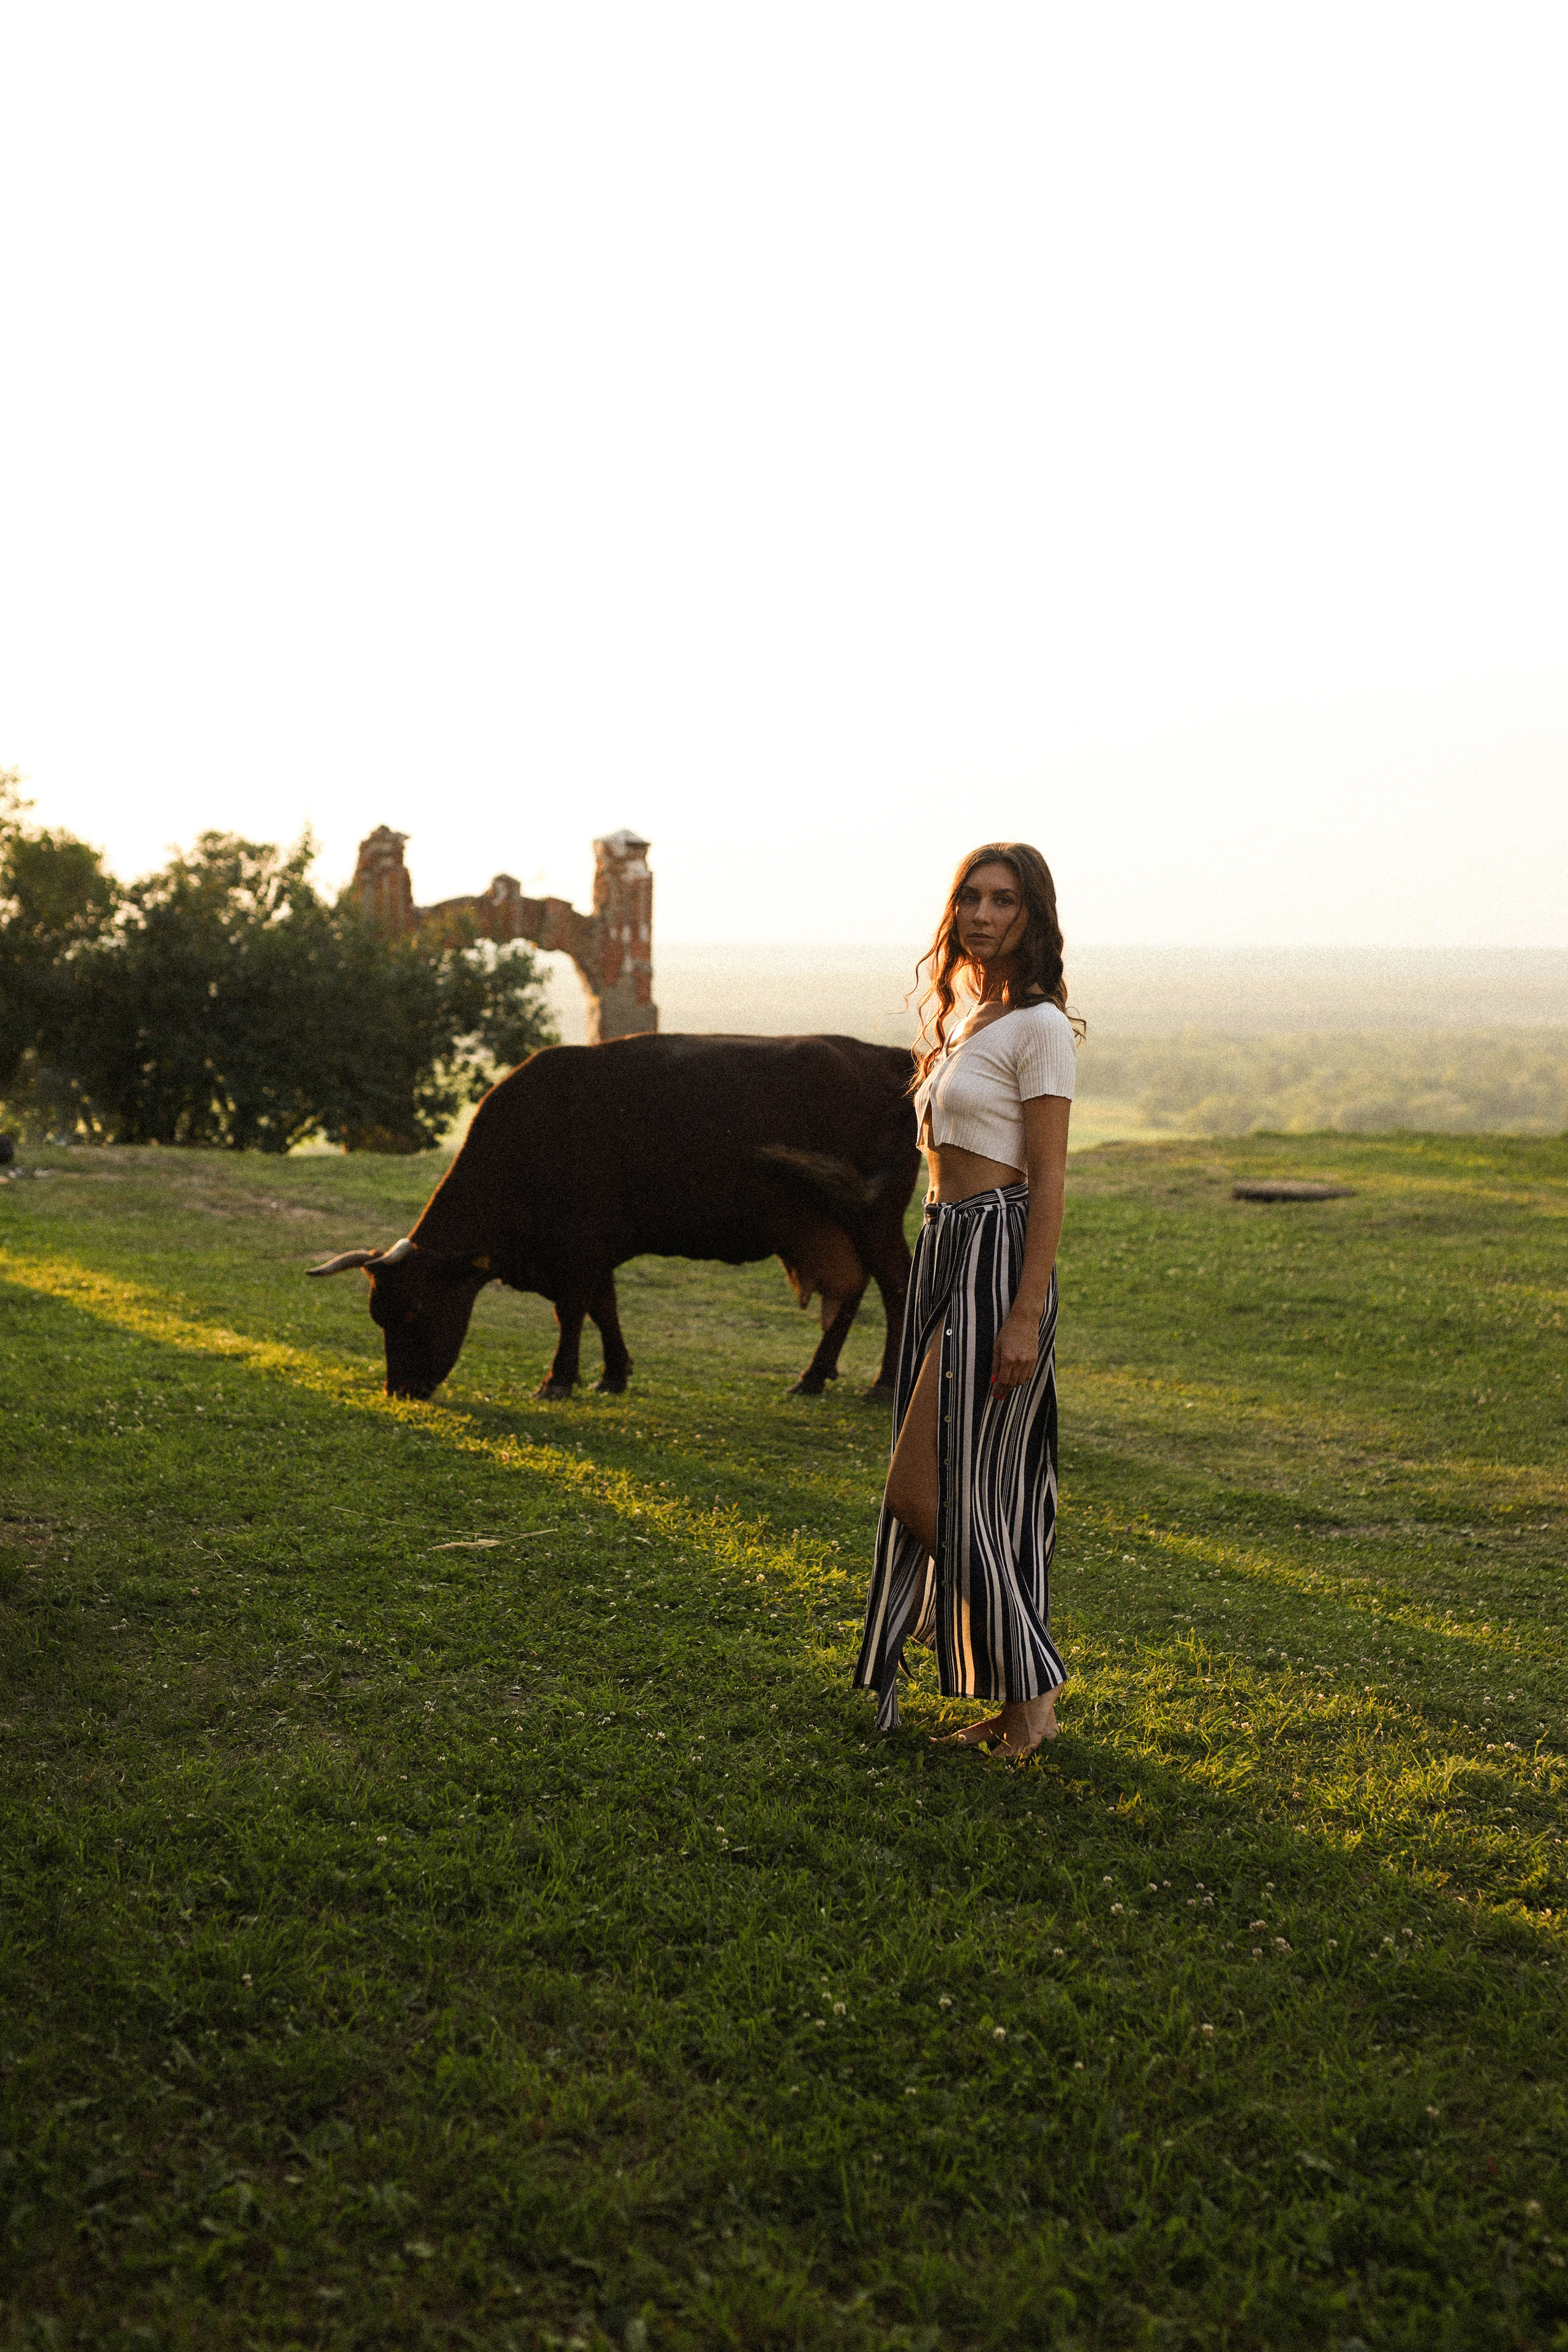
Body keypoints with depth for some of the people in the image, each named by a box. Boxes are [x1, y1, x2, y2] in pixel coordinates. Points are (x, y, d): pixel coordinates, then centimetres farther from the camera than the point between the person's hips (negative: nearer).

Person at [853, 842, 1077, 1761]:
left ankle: (1031, 1694, 6)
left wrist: (1026, 1314, -19)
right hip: (945, 1253, 9)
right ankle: (1022, 1697, 20)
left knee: (934, 1487, -8)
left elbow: (1049, 1179, -14)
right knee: (983, 1489, 11)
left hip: (1000, 1255, -9)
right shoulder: (963, 1016, 16)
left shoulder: (1038, 1026, -10)